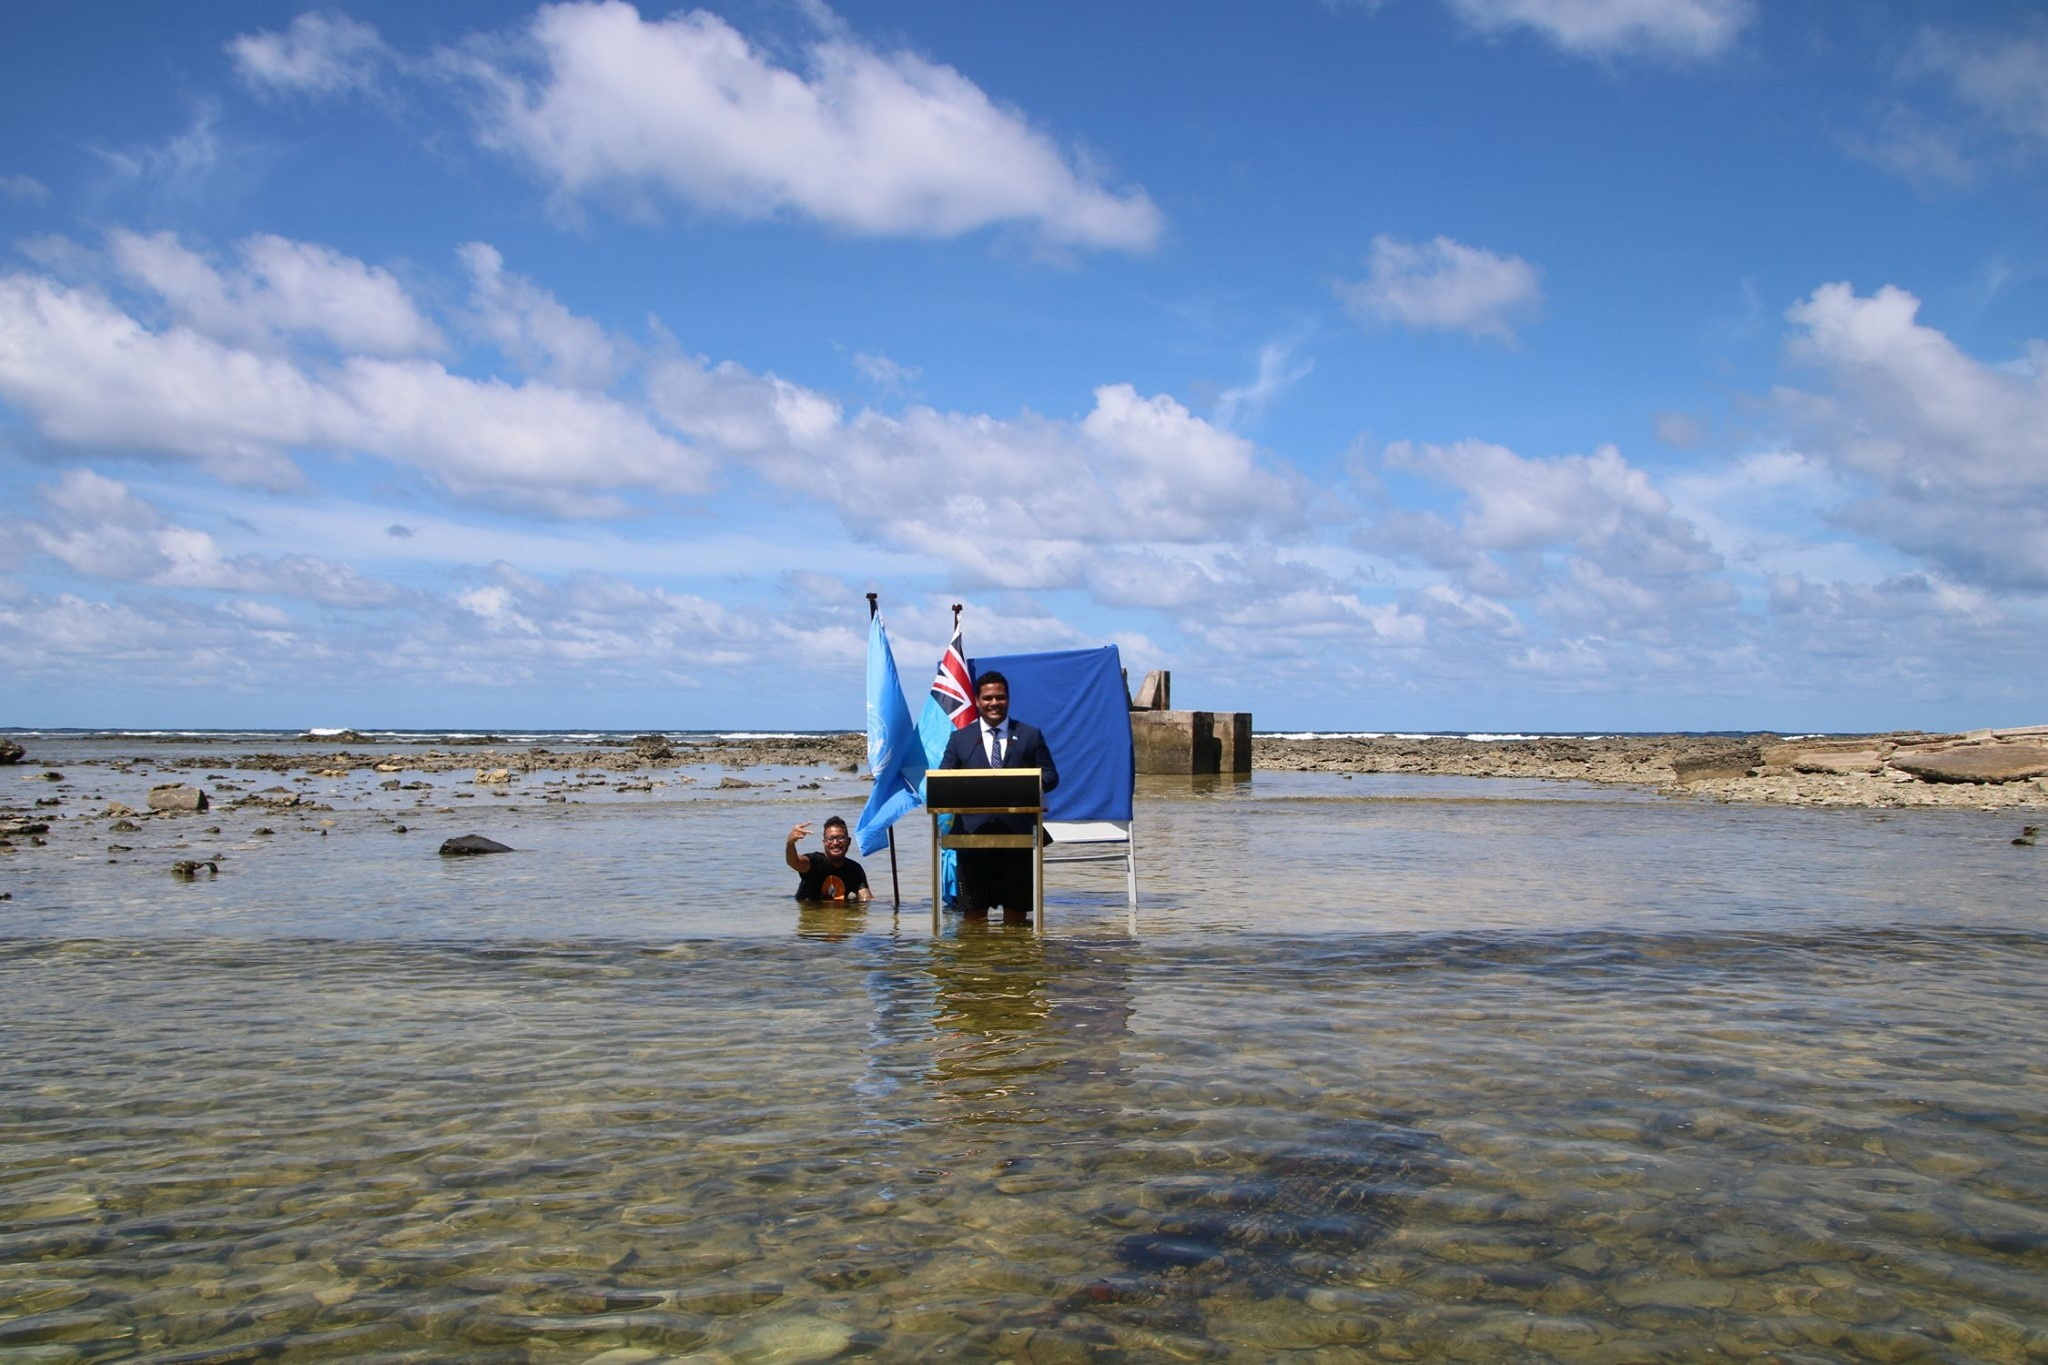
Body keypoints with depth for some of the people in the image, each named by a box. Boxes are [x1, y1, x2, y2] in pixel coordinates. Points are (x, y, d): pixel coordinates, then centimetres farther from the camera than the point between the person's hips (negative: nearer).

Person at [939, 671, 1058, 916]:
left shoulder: (1030, 735, 12)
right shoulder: (960, 738, 13)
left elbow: (1050, 776, 8)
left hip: (1017, 831, 0)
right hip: (974, 830, 0)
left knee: (1016, 906, 5)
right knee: (974, 908, 0)